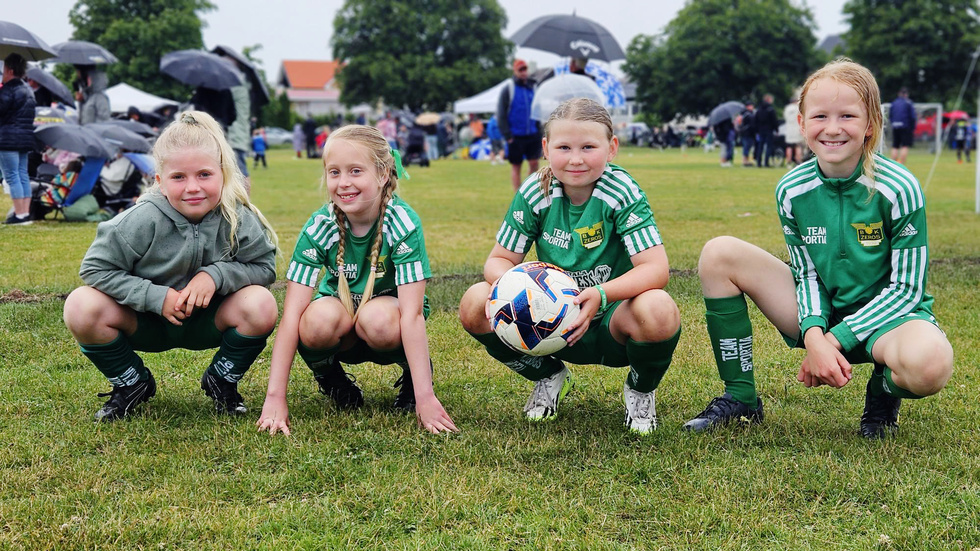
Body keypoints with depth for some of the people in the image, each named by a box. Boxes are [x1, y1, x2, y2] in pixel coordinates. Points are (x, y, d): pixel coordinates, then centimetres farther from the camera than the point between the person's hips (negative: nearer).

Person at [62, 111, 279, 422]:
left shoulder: (238, 219, -19)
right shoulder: (144, 221, -23)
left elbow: (264, 267, -11)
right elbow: (95, 268, -18)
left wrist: (217, 274, -29)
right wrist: (157, 297, -26)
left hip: (209, 322, 1)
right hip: (146, 322, 0)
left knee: (261, 305, -30)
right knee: (81, 306, -28)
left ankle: (222, 381, 2)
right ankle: (131, 383, 2)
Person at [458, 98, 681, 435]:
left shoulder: (622, 193, -17)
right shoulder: (535, 192, -8)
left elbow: (656, 269, -25)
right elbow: (499, 260, -4)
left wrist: (601, 294, -42)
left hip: (612, 323, -3)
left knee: (658, 311, -38)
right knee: (475, 304, -19)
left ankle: (641, 389, 1)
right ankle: (549, 377, 11)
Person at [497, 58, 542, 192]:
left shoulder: (533, 87, 8)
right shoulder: (508, 89, -4)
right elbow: (501, 115, -6)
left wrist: (539, 130, 6)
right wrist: (507, 135, -12)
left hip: (533, 134, 3)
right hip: (516, 136, -3)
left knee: (534, 163, -3)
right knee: (516, 166, 5)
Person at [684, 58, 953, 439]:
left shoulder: (898, 189, -18)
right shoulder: (792, 191, -8)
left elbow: (906, 289, -14)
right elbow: (806, 274, -2)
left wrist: (836, 339, -21)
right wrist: (813, 335, -22)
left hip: (888, 313, -3)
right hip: (822, 316, 4)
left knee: (929, 363, -41)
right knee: (718, 254, -14)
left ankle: (884, 392, 2)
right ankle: (740, 398, -2)